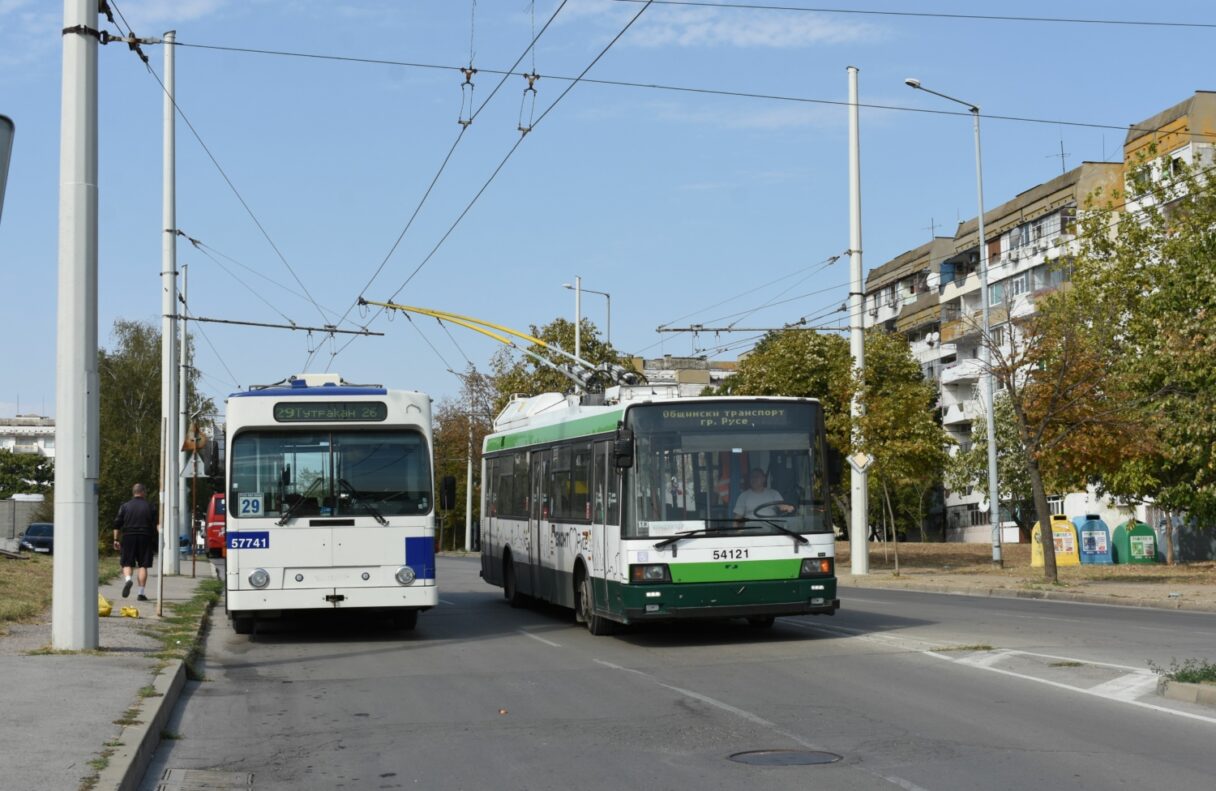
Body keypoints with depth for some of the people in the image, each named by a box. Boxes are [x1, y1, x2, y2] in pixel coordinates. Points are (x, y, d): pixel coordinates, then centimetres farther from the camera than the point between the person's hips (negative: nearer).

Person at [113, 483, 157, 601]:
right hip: (145, 538, 0)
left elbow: (117, 524, 1)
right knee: (143, 565, 3)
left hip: (128, 538, 0)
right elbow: (154, 526, 2)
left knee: (127, 563, 8)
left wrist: (116, 539, 7)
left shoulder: (125, 506, 5)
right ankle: (141, 593, 0)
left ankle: (127, 579, -23)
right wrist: (154, 543, 7)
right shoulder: (149, 507, 3)